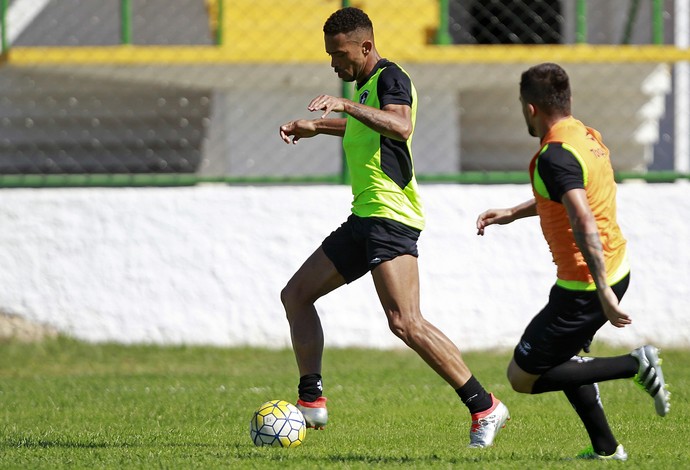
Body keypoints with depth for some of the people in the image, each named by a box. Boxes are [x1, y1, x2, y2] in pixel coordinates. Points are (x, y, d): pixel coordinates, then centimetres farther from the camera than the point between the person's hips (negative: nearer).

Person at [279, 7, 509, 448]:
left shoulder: (390, 78, -10)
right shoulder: (367, 85, 20)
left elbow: (401, 127, -32)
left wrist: (346, 106, -39)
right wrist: (316, 127, 40)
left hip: (391, 216, -11)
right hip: (364, 217, 11)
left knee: (405, 322, -22)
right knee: (296, 295, 11)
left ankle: (484, 407, -19)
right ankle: (312, 401, 12)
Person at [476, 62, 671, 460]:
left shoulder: (556, 156, -23)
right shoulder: (586, 136, 8)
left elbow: (584, 223, -32)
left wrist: (604, 293, -35)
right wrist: (512, 214, 28)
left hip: (586, 286, -10)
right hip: (617, 268, 10)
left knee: (523, 377, 0)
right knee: (562, 355, 29)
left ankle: (635, 366, -8)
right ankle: (606, 448, 27)